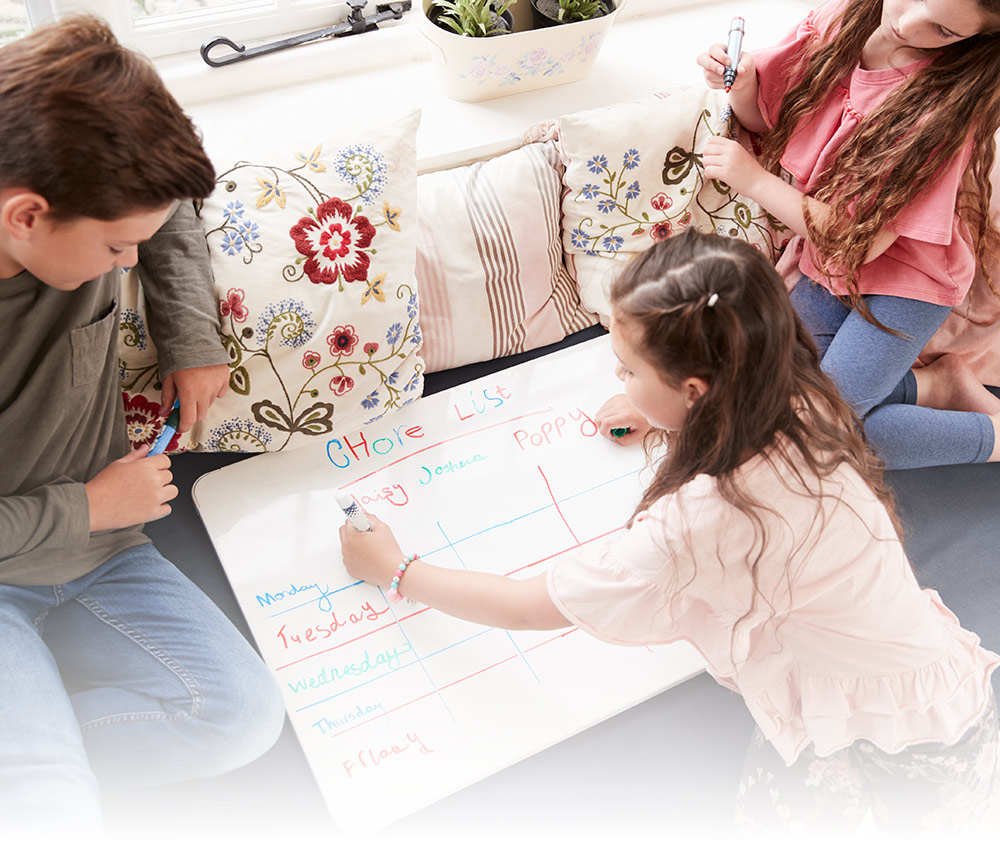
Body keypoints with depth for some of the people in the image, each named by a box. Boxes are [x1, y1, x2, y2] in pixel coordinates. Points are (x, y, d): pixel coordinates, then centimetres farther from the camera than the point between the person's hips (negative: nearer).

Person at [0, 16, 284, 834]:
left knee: (245, 714, -9)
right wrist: (88, 505, -15)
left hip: (98, 553, 6)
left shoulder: (85, 205, -11)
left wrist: (192, 340, 4)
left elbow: (171, 221, 14)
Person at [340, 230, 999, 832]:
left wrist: (395, 571, -5)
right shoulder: (795, 404, -12)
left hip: (912, 757, -7)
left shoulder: (704, 523, -34)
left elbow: (528, 608, -19)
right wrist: (662, 422, 8)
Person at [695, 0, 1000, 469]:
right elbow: (766, 120, 6)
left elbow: (863, 241, -25)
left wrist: (755, 180, -22)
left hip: (904, 276, -6)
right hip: (823, 251, 6)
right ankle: (933, 386, 6)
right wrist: (741, 86, -17)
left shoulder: (947, 101, -26)